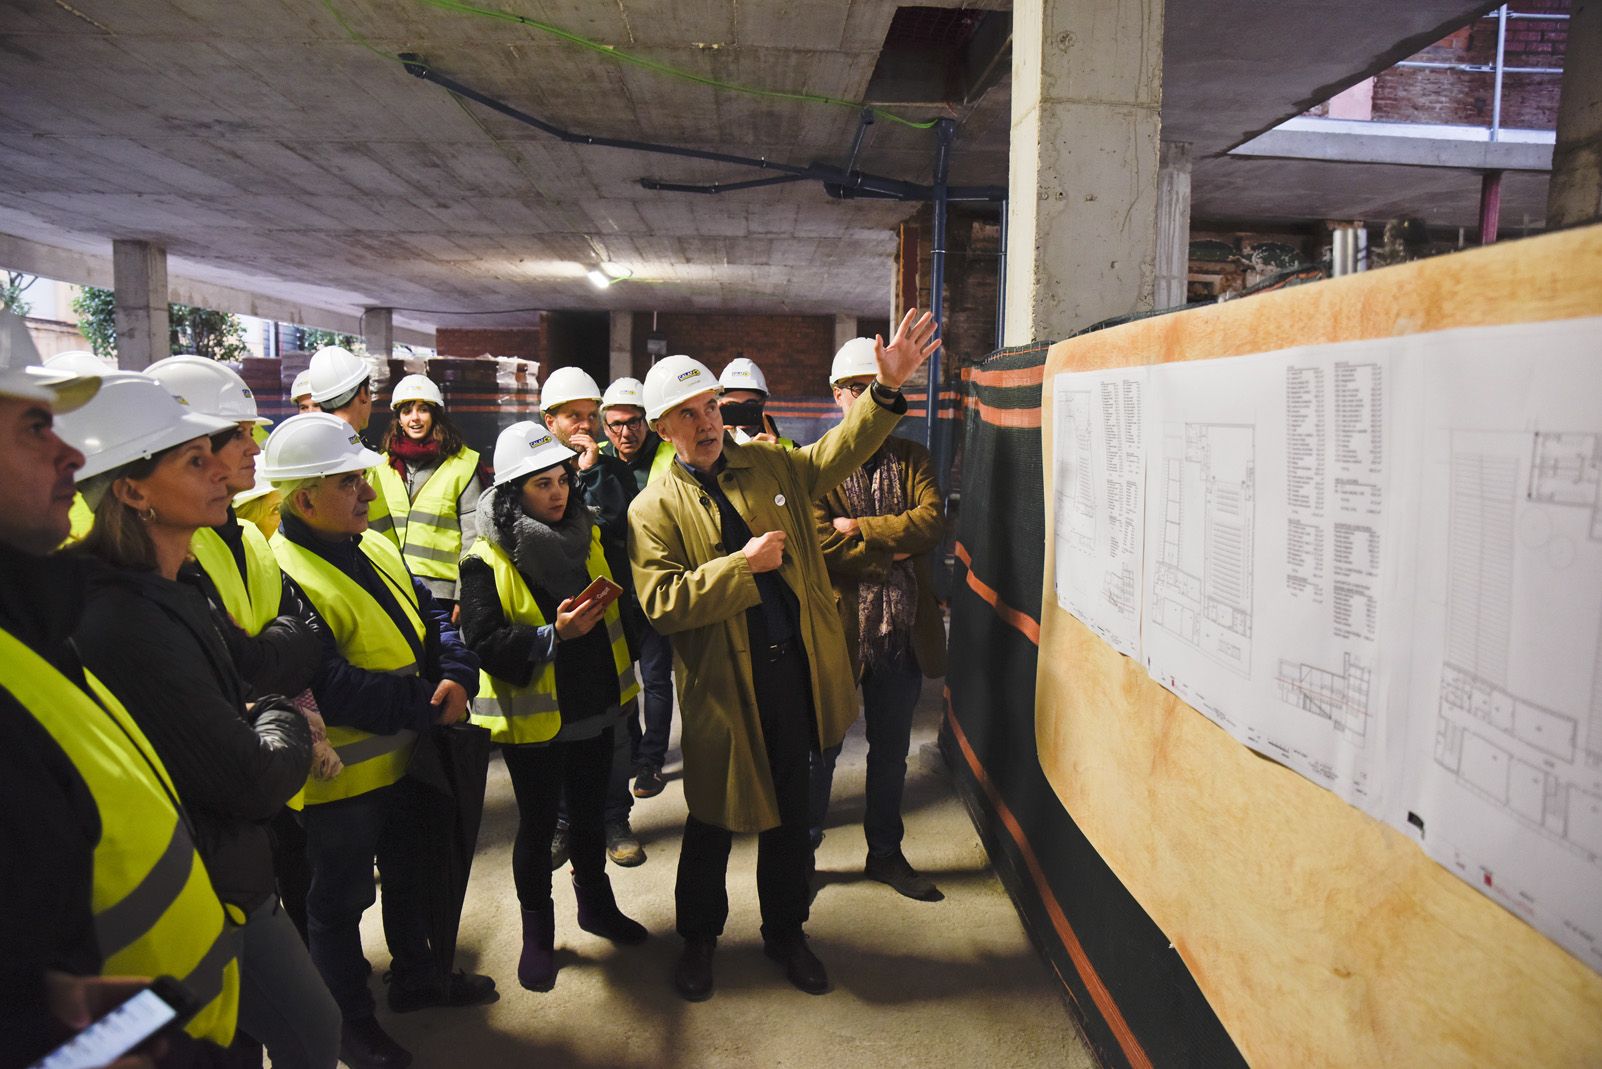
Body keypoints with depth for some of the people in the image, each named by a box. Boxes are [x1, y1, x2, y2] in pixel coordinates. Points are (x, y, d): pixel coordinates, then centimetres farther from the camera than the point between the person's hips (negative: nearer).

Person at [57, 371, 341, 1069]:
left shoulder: (170, 592, 3)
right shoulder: (128, 626, -28)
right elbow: (255, 782, -24)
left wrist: (263, 723, -3)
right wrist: (284, 723, -5)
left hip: (220, 874, 9)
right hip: (214, 901, -9)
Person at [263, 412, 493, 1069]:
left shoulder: (375, 548, 3)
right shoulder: (282, 576, -25)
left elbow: (431, 617, 4)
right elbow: (326, 687, -30)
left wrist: (456, 676, -16)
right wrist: (426, 706, -25)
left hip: (405, 760, 8)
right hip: (341, 778, -8)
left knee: (411, 872, 25)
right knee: (340, 901, 13)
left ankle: (415, 976, 47)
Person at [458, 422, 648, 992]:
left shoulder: (587, 535, 4)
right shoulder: (486, 559, -13)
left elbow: (617, 608, 14)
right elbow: (484, 644, -20)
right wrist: (553, 635, -30)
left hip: (594, 708, 5)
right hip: (534, 718, -5)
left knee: (591, 813, 20)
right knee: (538, 826, 10)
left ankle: (596, 903, 42)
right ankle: (536, 933, 29)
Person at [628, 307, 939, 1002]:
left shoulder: (772, 465, 7)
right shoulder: (655, 509, -6)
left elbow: (839, 451, 9)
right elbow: (662, 604, -15)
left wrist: (889, 388, -5)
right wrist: (743, 565, -19)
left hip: (793, 666, 4)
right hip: (720, 680, -3)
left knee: (790, 812, 17)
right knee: (713, 820, 12)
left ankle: (784, 932, 38)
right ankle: (698, 937, 36)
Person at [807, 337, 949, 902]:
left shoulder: (913, 458, 6)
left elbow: (933, 521, -11)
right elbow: (822, 547, -17)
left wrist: (860, 529, -16)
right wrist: (894, 549, -12)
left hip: (903, 630, 4)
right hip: (838, 626, -4)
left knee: (891, 750, 18)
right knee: (821, 746, 11)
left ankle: (886, 853, 35)